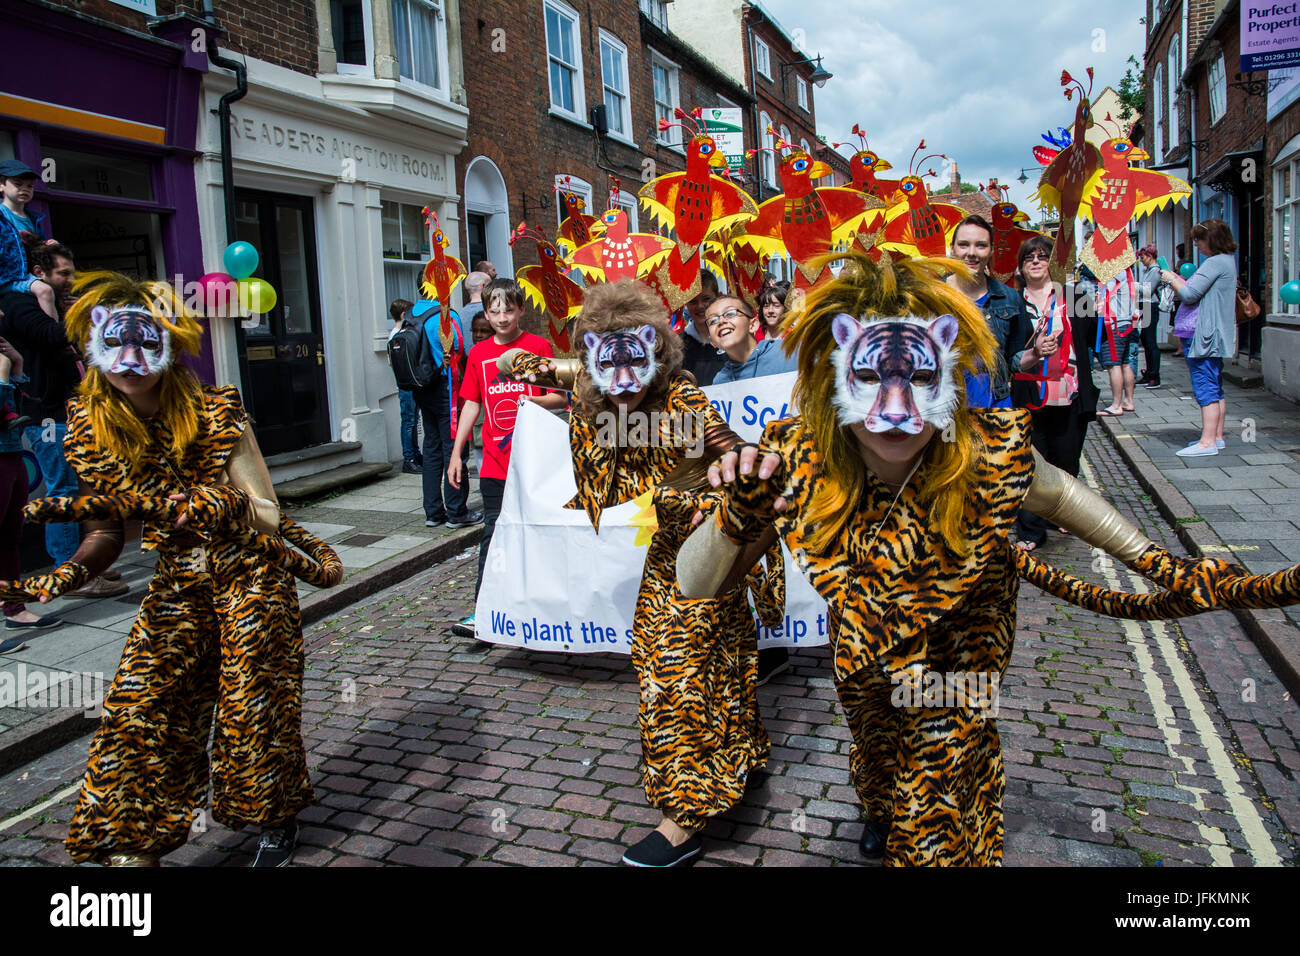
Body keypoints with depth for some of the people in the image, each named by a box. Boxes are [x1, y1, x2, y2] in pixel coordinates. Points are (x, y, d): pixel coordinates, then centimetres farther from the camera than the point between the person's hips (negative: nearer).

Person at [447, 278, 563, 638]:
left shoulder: (538, 346, -3)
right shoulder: (479, 354, 8)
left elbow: (561, 397, -3)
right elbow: (471, 404, 12)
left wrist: (534, 400, -23)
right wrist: (456, 453, 9)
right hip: (494, 462, 3)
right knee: (493, 531, 2)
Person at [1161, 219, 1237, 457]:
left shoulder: (1215, 263, -15)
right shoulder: (1227, 261, 17)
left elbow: (1189, 294, -18)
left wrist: (1171, 279, -3)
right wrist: (1176, 279, 12)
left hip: (1206, 336, -11)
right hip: (1216, 335, 11)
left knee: (1205, 388, -10)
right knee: (1215, 389, 14)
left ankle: (1207, 442, -11)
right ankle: (1217, 437, 20)